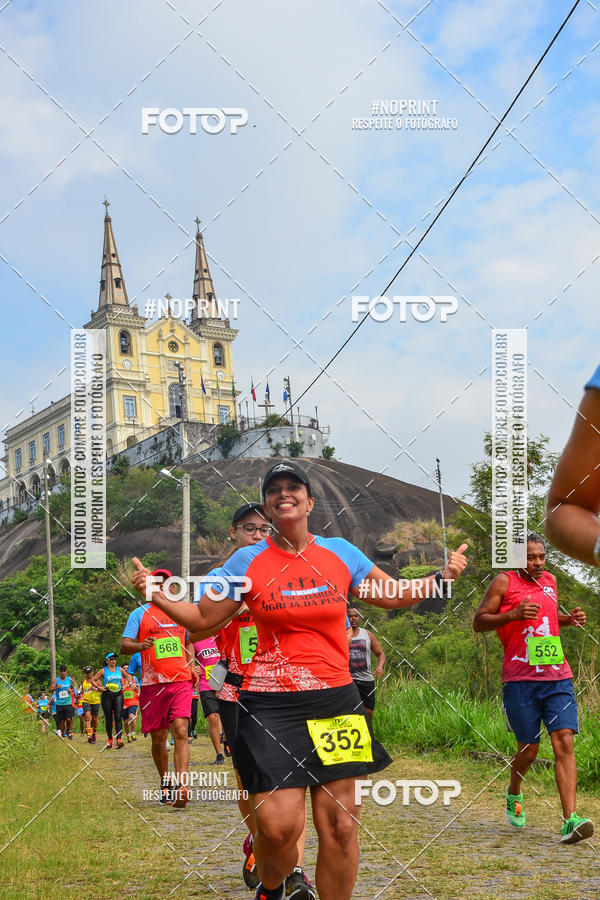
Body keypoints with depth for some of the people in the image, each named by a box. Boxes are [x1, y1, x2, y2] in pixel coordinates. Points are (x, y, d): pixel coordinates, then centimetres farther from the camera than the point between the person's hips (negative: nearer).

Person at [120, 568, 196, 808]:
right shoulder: (140, 613, 5)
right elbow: (124, 645, -2)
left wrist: (191, 666, 10)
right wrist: (141, 646, -23)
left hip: (181, 681, 1)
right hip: (152, 684, -1)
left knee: (181, 733, -15)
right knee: (158, 739, 7)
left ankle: (181, 785, -21)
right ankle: (165, 784, 25)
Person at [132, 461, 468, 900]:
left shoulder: (340, 552, 8)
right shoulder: (247, 560, 3)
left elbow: (393, 595, 20)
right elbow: (203, 617, 10)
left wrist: (441, 577, 8)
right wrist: (155, 593, -3)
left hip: (336, 700, 2)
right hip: (271, 706, -2)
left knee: (340, 825, 1)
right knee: (278, 826, -10)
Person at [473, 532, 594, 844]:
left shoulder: (549, 581, 16)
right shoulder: (504, 582, -1)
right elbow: (478, 621, -4)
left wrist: (570, 619, 13)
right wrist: (514, 614, -18)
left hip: (557, 677, 4)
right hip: (520, 679, -4)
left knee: (564, 742, -11)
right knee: (528, 749, 4)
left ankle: (570, 821, -16)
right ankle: (514, 794, 36)